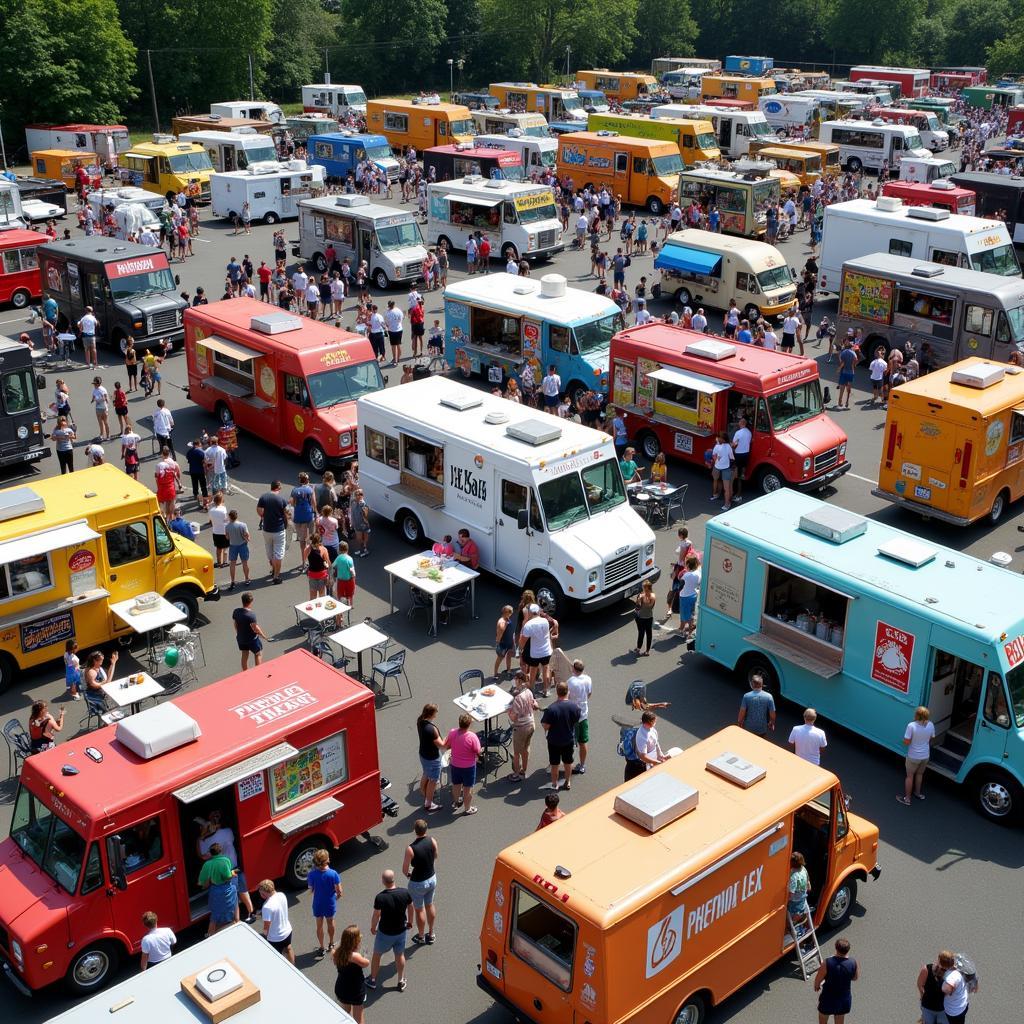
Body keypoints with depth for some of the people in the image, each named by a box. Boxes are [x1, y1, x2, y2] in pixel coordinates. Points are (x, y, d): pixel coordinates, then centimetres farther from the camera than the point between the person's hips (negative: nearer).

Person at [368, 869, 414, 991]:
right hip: (401, 931, 3)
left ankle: (372, 980, 36)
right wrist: (410, 922, 17)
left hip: (385, 933, -3)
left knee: (376, 955, 21)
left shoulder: (380, 897, -28)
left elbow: (376, 915, -17)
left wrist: (372, 928, 2)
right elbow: (410, 908, -1)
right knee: (400, 955, 22)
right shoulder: (405, 893, -17)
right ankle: (401, 982, 35)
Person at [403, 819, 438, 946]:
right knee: (430, 905, 25)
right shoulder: (432, 841, -15)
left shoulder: (411, 849, -29)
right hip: (432, 879, 5)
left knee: (419, 910, 16)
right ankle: (431, 934, 40)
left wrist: (408, 875, 5)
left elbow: (405, 870, -18)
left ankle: (421, 937, 35)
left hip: (418, 883, -5)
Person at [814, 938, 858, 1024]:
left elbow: (818, 980, -13)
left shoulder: (827, 963, -28)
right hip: (844, 998, 3)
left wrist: (817, 986, 9)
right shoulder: (853, 963, -19)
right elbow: (855, 978, 1)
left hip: (828, 999, -3)